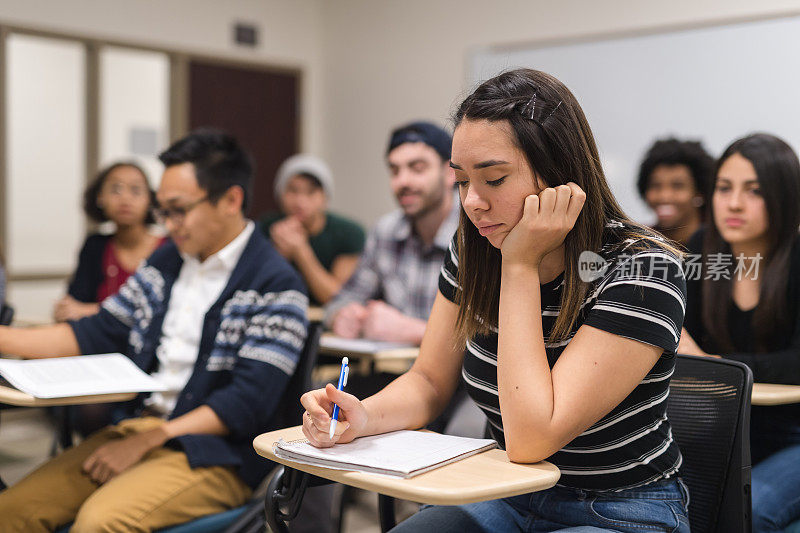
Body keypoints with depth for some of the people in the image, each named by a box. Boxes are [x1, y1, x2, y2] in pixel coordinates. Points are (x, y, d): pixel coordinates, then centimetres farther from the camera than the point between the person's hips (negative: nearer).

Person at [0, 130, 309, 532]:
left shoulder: (275, 285, -10)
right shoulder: (167, 261, 13)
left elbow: (248, 404, -14)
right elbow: (96, 335, 14)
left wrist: (149, 439, -16)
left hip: (214, 454, -6)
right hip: (136, 426, 7)